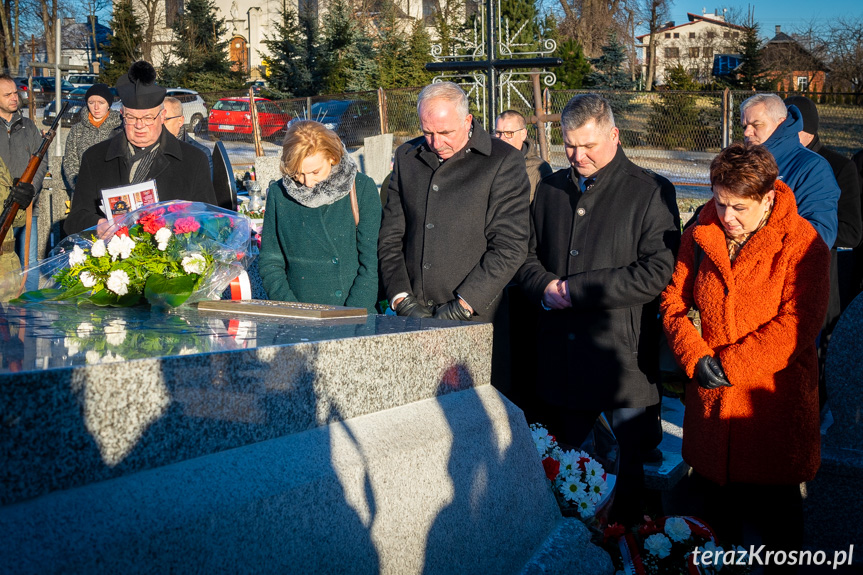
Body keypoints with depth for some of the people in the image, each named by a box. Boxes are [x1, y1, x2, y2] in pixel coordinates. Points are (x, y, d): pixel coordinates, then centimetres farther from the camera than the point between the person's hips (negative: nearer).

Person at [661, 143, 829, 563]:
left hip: (772, 399, -4)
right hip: (710, 397, 4)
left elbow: (796, 324, -17)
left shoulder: (801, 243, -12)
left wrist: (728, 364, -17)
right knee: (714, 497, 17)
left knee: (775, 508, 9)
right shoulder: (700, 236, 2)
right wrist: (695, 357, -12)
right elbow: (674, 302, 5)